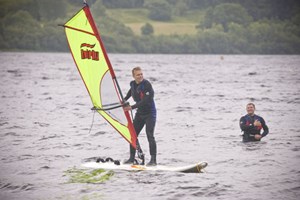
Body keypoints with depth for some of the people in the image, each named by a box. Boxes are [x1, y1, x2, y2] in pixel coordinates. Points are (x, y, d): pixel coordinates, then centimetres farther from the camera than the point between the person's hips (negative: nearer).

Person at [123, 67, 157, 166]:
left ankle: (153, 160, -12)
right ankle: (131, 158, 13)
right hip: (140, 113, 7)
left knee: (150, 136, -15)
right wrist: (124, 100, 30)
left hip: (150, 113, -7)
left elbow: (145, 101, -26)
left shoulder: (146, 84, -19)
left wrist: (132, 107, -27)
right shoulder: (133, 84, 3)